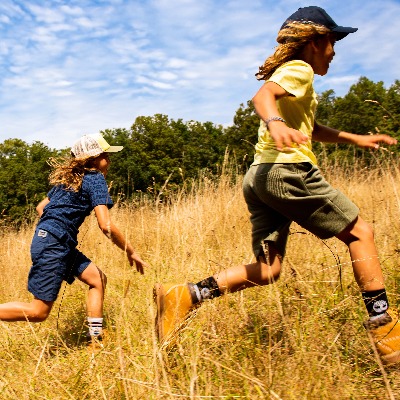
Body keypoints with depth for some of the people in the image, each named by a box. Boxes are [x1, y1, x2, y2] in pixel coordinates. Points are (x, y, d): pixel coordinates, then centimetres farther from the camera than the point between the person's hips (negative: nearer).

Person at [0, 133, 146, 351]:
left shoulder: (69, 177, 17)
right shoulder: (95, 179, -8)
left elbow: (41, 207, 23)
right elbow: (106, 225, -16)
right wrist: (131, 252, -7)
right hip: (53, 245, -10)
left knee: (97, 279, 12)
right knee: (38, 312, -5)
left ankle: (95, 341, 13)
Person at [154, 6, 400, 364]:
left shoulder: (286, 74, 31)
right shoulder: (299, 70, 0)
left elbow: (310, 129, 41)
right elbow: (262, 96, -22)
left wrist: (356, 139, 37)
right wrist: (275, 122, -44)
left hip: (259, 177, 9)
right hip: (288, 170, -9)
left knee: (267, 271, 4)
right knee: (360, 232, 3)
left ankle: (182, 297, -7)